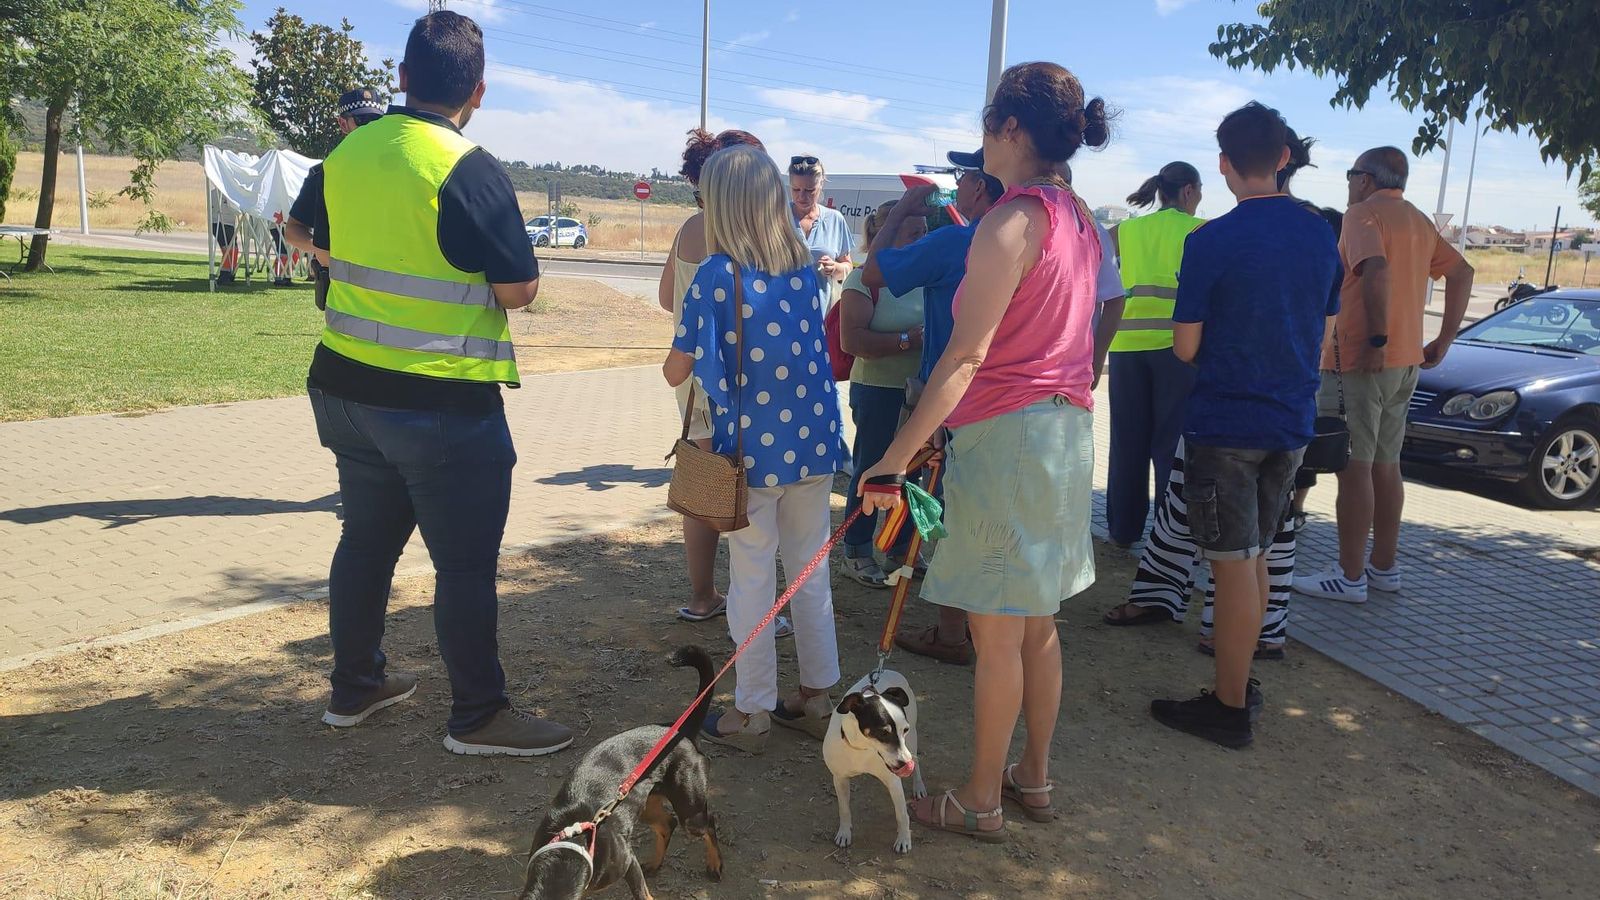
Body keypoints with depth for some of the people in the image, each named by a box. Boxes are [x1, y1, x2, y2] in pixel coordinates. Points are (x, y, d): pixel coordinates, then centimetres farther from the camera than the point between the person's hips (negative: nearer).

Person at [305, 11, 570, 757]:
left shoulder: (346, 153, 4)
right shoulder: (469, 169, -17)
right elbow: (520, 289, -15)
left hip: (347, 387, 7)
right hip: (443, 403, -7)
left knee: (367, 539, 20)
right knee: (465, 563, 4)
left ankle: (354, 686, 33)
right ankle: (479, 716, 14)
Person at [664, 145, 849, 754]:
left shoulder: (716, 274, -11)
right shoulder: (805, 268, 4)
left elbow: (676, 371, -7)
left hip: (753, 449, -5)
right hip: (814, 443, 5)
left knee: (752, 582, 6)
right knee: (811, 571, 15)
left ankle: (751, 714, 17)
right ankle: (816, 699, 26)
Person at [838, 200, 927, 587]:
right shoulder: (865, 278, -11)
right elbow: (851, 340, -21)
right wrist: (908, 340, -23)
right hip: (878, 392, -6)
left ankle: (902, 549, 31)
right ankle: (856, 554, 19)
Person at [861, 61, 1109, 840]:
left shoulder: (1013, 220, -17)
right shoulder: (1079, 219, 10)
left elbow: (966, 356, -23)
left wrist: (897, 456, -23)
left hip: (1005, 431, -9)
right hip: (1068, 429, 9)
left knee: (996, 634, 2)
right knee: (1038, 624, 18)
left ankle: (980, 802, 16)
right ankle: (1034, 776, 31)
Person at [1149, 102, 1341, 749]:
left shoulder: (1212, 241, -14)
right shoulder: (1322, 236, 5)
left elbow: (1185, 348, -11)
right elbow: (1322, 330, 14)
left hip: (1225, 424, -6)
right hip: (1292, 422, 6)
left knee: (1234, 566, 0)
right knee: (1254, 557, 18)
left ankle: (1229, 709, 9)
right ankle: (1240, 683, 29)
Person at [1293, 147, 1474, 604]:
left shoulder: (1364, 212, -9)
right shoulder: (1419, 220, 17)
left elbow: (1377, 269, -26)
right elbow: (1462, 272, 18)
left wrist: (1377, 338, -25)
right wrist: (1444, 340, 15)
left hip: (1359, 360, -9)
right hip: (1406, 361, 9)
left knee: (1354, 468, -5)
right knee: (1385, 465, 15)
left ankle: (1350, 576, -2)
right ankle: (1384, 566, 23)